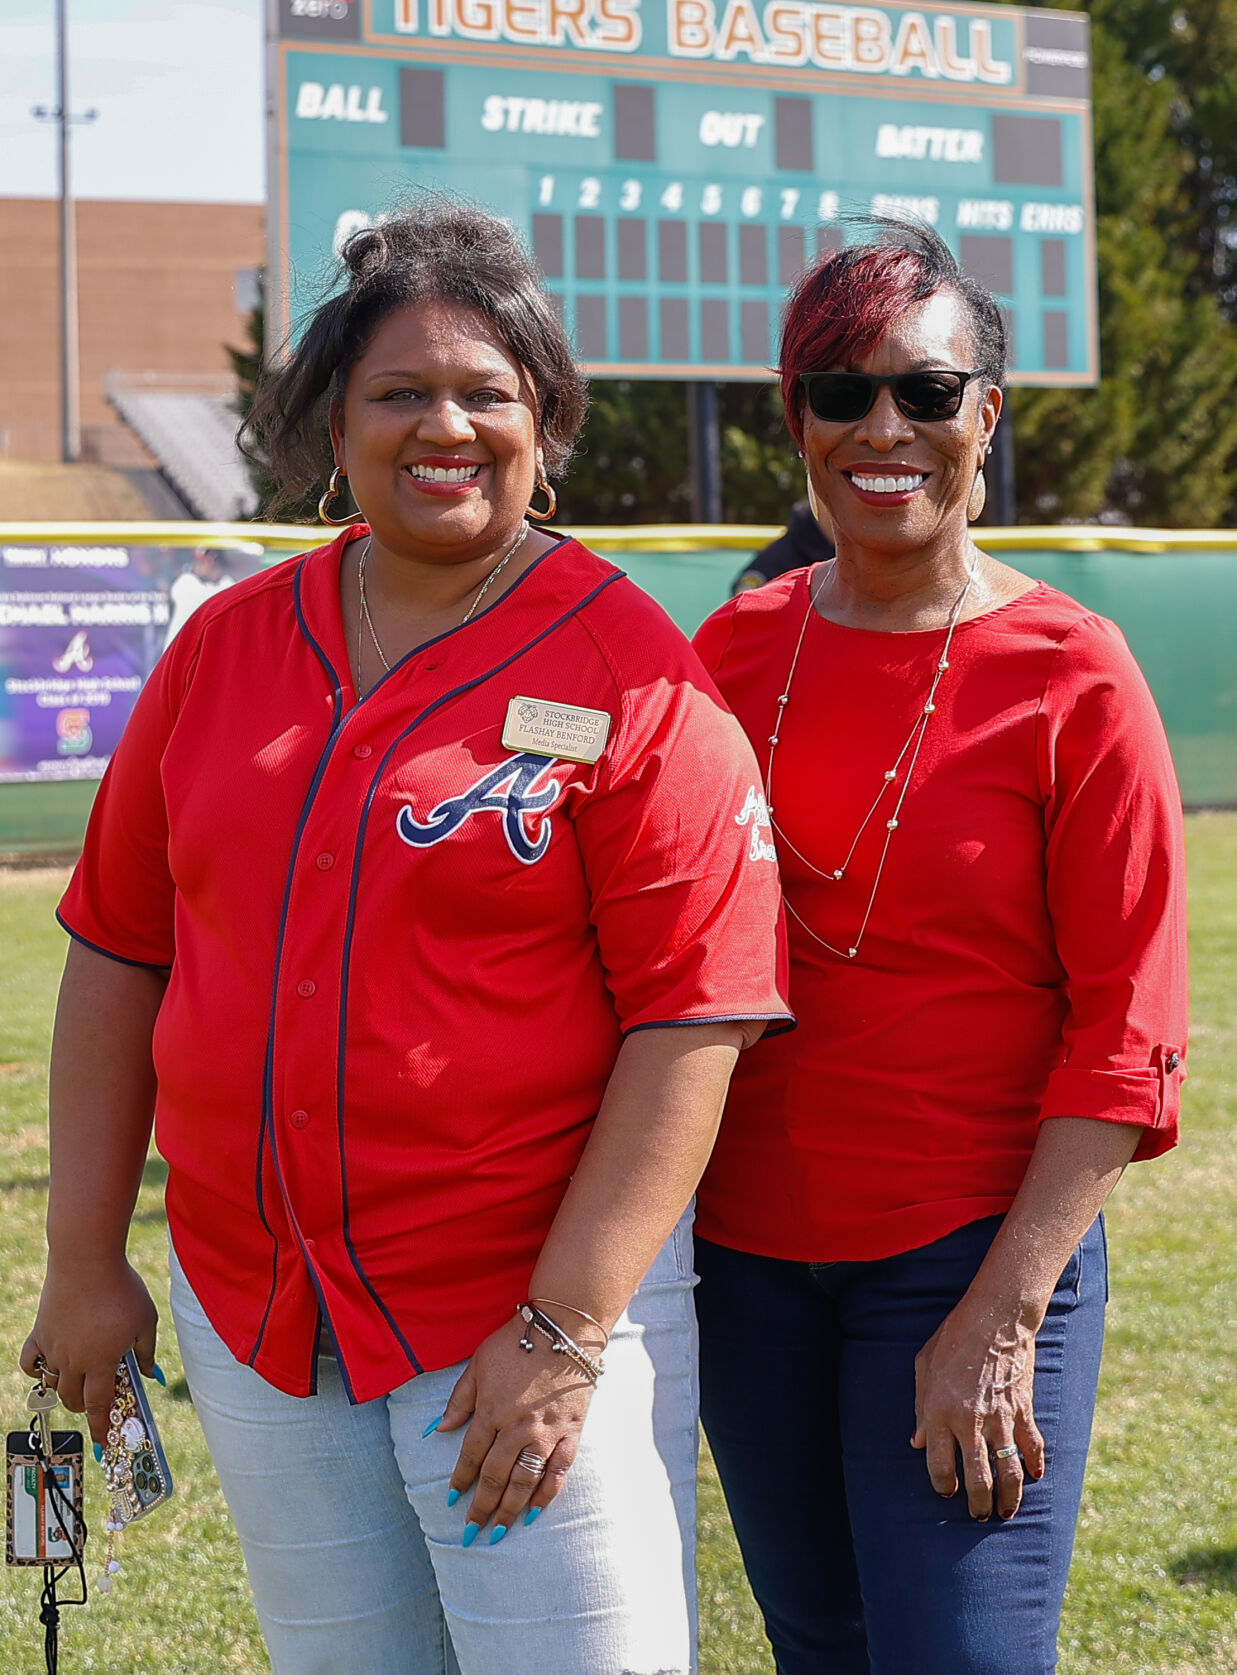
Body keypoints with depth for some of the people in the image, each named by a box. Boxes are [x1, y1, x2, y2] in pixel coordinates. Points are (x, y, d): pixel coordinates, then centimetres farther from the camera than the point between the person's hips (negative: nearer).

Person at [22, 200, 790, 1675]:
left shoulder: (633, 674, -7)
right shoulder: (228, 645, 7)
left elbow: (691, 1018, -12)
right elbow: (119, 954, 11)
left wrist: (566, 1331, -16)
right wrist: (84, 1261, 8)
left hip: (540, 1299, -4)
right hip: (250, 1317, 4)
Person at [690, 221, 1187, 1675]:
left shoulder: (1069, 676, -7)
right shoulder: (732, 653, 4)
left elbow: (1124, 1030, -9)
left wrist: (1003, 1318, -15)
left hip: (972, 1255, -4)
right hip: (746, 1253, 4)